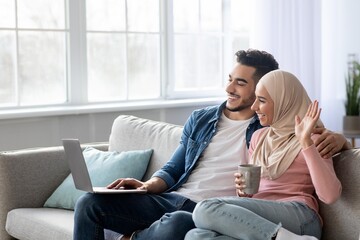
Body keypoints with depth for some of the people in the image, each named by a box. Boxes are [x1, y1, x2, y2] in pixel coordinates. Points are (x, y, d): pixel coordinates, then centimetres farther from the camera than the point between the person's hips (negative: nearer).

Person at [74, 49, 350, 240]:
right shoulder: (200, 120, 18)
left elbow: (324, 137, 10)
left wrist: (336, 137, -16)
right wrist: (148, 185, -4)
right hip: (172, 199, 5)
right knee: (90, 203, -15)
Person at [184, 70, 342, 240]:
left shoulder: (312, 139, 4)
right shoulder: (259, 137, 23)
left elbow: (330, 195, -11)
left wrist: (306, 142, -15)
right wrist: (243, 191, 5)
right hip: (259, 220, 6)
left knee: (206, 209, -28)